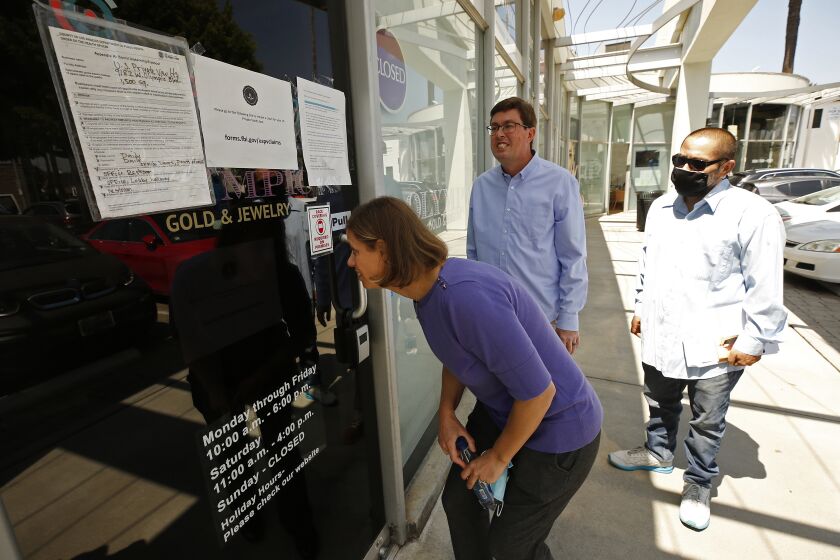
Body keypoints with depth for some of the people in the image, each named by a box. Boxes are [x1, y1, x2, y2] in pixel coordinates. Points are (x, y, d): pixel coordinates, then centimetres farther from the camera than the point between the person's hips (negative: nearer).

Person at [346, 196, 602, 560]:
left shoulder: (466, 298, -37)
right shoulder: (427, 287, -7)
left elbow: (538, 392, -30)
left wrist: (499, 458, -14)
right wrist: (446, 413, -2)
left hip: (557, 428, -8)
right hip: (501, 410, 8)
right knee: (459, 499, 22)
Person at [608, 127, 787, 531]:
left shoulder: (753, 214, -14)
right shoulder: (661, 208, 5)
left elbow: (765, 288, -12)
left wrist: (754, 341, -11)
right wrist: (642, 308, 16)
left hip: (714, 345, -5)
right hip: (660, 335, 5)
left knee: (707, 421, 14)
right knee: (661, 404, 24)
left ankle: (698, 483, 36)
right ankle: (658, 453, 47)